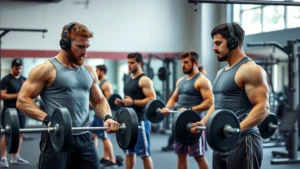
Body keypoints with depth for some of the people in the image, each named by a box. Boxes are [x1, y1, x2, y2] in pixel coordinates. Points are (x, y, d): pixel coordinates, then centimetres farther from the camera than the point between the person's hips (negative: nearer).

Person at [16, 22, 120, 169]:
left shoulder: (89, 72, 13)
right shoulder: (46, 69, -5)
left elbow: (99, 100, 21)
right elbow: (22, 99, -8)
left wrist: (107, 117, -2)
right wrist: (47, 118, -24)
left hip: (84, 139, 6)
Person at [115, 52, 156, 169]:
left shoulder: (144, 80, -10)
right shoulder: (130, 80, 16)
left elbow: (152, 99, -18)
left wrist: (132, 102, -23)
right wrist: (122, 102, 6)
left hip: (140, 121, -9)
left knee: (145, 154, -4)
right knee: (129, 152, 13)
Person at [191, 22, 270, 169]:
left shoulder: (250, 70, -12)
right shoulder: (221, 72, 18)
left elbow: (263, 107, -19)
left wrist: (237, 128, -32)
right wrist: (204, 122, 10)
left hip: (241, 141, -10)